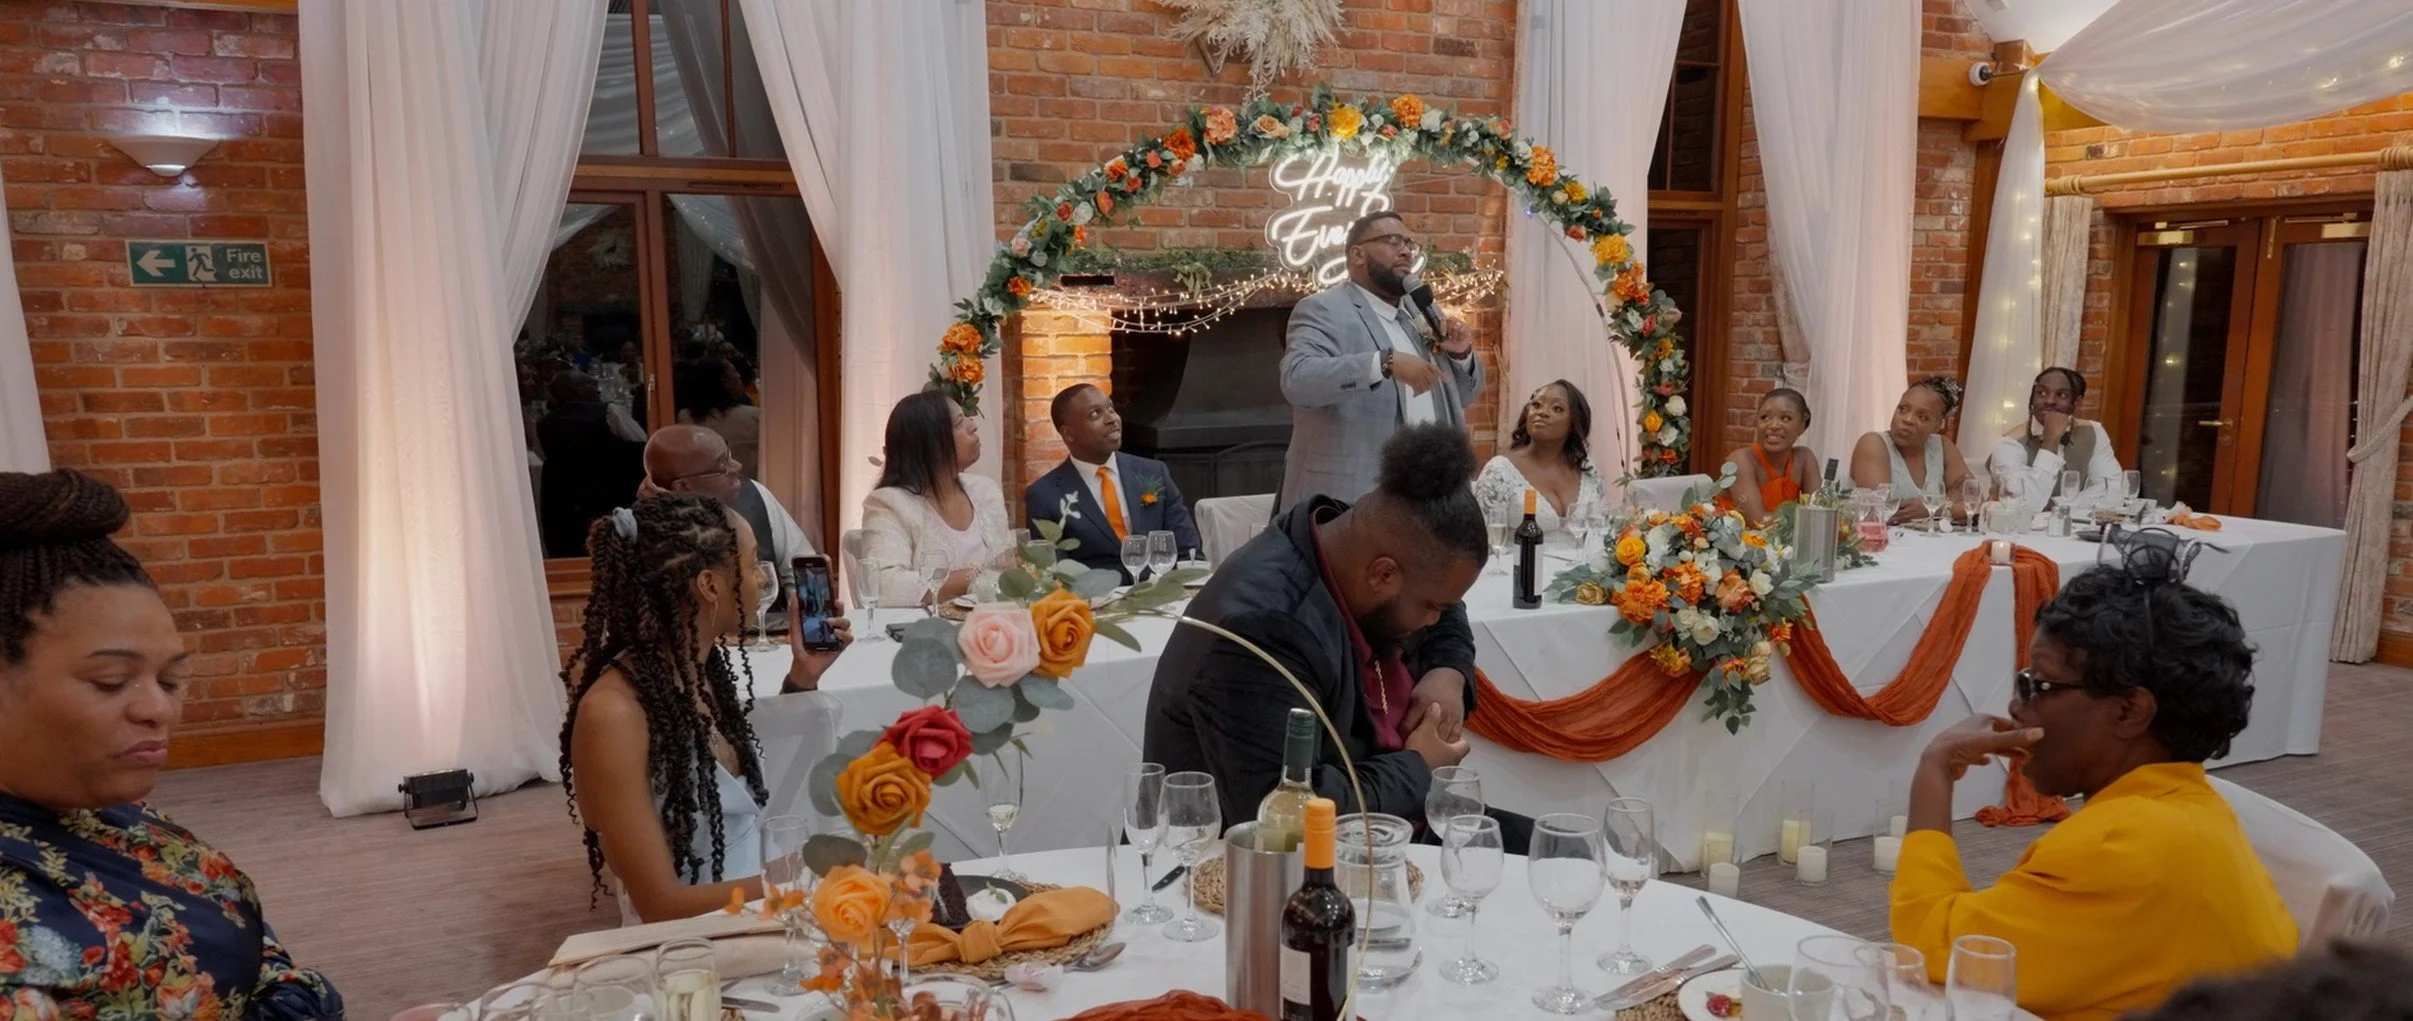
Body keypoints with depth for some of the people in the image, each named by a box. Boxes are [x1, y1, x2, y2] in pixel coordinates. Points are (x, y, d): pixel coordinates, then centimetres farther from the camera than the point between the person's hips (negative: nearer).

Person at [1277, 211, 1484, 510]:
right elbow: (1296, 379, -24)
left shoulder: (1418, 313, 17)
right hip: (1348, 499, -7)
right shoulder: (1322, 310, -6)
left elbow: (1461, 397, 23)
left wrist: (1462, 355, 2)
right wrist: (1385, 363, -32)